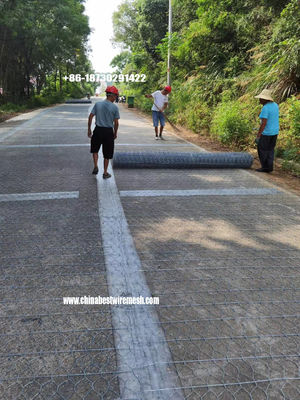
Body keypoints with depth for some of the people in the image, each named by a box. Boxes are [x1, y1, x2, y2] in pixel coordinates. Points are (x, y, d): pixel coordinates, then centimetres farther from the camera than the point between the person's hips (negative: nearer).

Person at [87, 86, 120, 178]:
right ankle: (105, 173, 18)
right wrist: (115, 133, 9)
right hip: (109, 131, -1)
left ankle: (95, 166, 12)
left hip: (98, 130, 2)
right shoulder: (114, 107, -7)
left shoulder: (97, 104, -1)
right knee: (107, 153, 10)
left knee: (95, 149, 24)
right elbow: (116, 123, -5)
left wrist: (89, 129, 7)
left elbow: (90, 117, -1)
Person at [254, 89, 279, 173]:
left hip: (266, 132, -8)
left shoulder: (265, 108, -21)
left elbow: (263, 123, -24)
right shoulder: (275, 105, 7)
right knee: (270, 149, 14)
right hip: (275, 131, 8)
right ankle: (270, 167, 17)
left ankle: (265, 167, 8)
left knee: (262, 150, 4)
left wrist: (258, 136, -20)